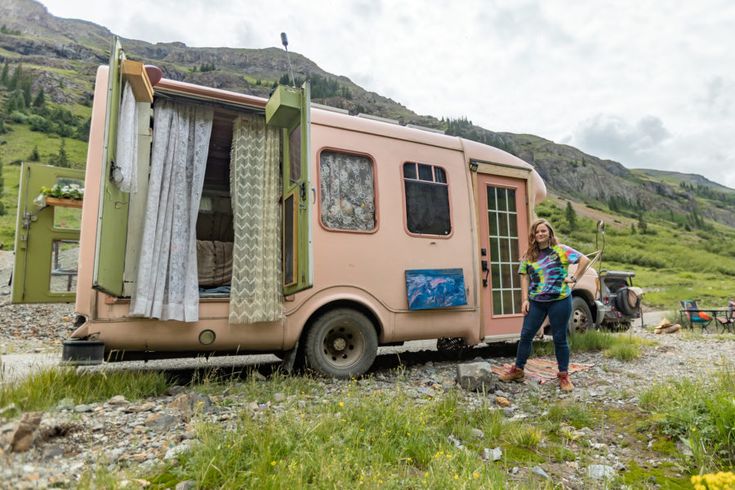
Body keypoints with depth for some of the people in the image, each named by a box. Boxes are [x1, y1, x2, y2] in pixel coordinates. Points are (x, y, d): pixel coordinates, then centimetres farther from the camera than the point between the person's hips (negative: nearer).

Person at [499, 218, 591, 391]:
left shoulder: (561, 250, -3)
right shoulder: (529, 255, 7)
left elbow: (585, 260, -5)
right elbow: (524, 277, 6)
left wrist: (574, 278, -9)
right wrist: (525, 299, -1)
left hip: (559, 301, -3)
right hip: (536, 302, 3)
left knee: (560, 338, 6)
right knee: (526, 335, 6)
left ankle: (563, 375, 21)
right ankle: (517, 370, 20)